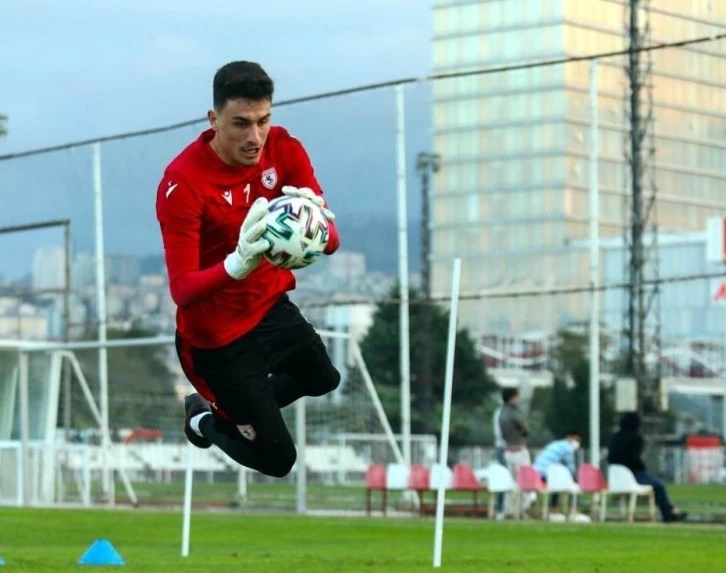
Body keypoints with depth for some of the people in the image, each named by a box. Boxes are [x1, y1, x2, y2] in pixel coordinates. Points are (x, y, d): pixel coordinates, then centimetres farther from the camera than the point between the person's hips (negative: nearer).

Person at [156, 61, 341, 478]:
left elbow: (331, 239, -19)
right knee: (278, 460, 4)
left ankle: (243, 405, 51)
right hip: (217, 336, -7)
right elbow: (182, 290, -33)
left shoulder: (284, 149, -14)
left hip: (274, 310, 7)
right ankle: (205, 418, 32)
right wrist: (238, 264, -52)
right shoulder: (183, 184, -30)